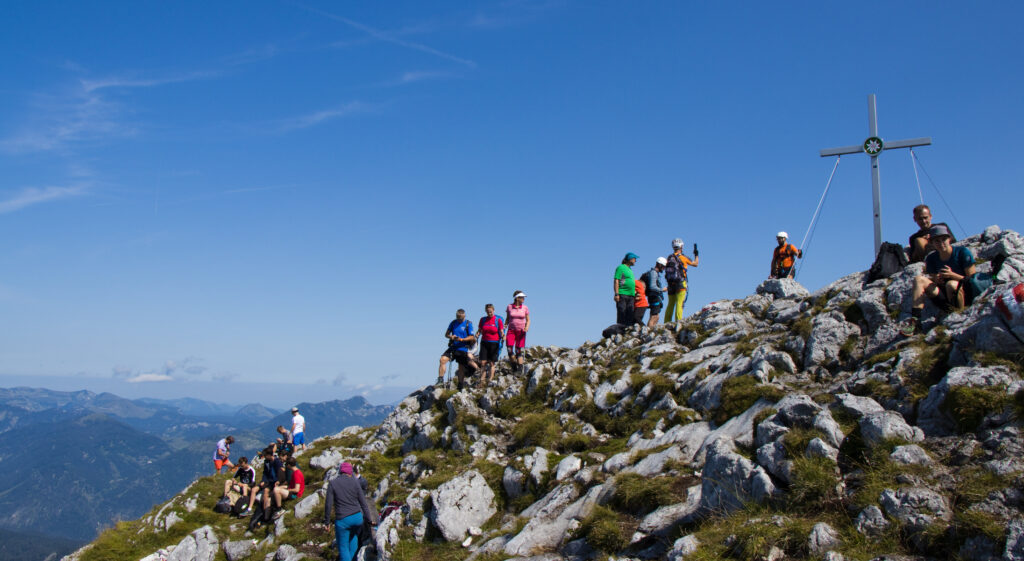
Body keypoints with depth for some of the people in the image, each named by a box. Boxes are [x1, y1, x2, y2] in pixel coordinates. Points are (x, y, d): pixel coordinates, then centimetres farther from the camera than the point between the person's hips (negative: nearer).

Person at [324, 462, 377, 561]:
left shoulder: (332, 483, -4)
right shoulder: (354, 482, -1)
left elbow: (328, 504, -5)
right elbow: (363, 502, 2)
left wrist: (327, 521, 5)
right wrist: (369, 519, 9)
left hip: (342, 520, -3)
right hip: (357, 517, 3)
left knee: (343, 547, 8)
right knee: (354, 536, 32)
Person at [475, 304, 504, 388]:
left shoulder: (498, 320, -2)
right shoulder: (483, 319, 8)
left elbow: (501, 332, -2)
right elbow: (479, 331, 13)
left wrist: (503, 336, -22)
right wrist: (476, 336, -6)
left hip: (494, 343, -3)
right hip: (484, 343, 3)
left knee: (492, 363, 0)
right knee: (483, 362, -4)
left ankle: (490, 381, 5)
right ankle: (482, 381, -1)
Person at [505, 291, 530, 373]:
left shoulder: (525, 308, 2)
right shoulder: (509, 307, 2)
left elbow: (528, 320, 7)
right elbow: (507, 318, 12)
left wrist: (527, 327, -12)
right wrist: (505, 326, -5)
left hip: (521, 331, 0)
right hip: (511, 330, 0)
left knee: (518, 351, -4)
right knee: (509, 349, -12)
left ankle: (520, 369, -2)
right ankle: (514, 366, 6)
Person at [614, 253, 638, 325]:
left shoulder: (630, 269, 23)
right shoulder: (621, 267, -3)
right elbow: (616, 281, -10)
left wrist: (635, 292, 21)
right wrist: (616, 294, -18)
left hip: (631, 295, 8)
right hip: (622, 295, -8)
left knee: (630, 316, 4)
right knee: (621, 314, -10)